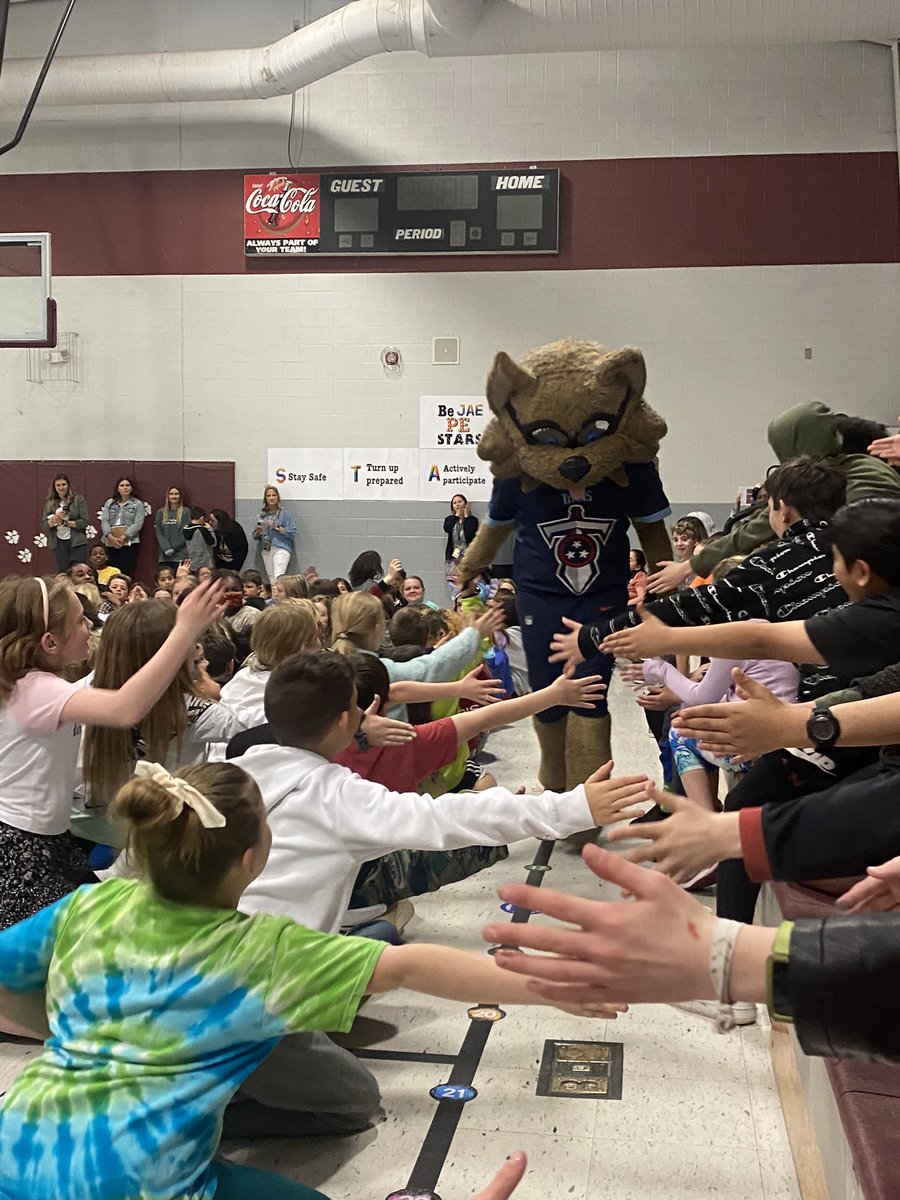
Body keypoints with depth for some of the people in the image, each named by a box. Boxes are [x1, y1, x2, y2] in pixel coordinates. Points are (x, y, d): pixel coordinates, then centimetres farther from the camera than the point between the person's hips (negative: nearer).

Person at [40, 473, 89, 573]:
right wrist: (54, 519, -13)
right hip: (58, 543, 3)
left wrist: (65, 522, -10)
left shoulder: (78, 499, 2)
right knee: (62, 574, 2)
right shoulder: (49, 503, 9)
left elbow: (84, 522, -5)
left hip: (77, 542, -2)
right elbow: (44, 526, 5)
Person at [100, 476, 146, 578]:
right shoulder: (109, 503, 17)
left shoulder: (138, 504, 8)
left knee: (127, 573, -9)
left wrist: (124, 536, -15)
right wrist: (110, 536, -11)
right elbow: (104, 521, 6)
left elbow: (137, 524, -4)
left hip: (130, 542, -3)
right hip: (111, 543, 3)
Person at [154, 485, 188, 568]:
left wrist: (173, 548, -9)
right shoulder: (160, 512, 11)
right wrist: (167, 549, -8)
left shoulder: (185, 512, 2)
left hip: (180, 555, -3)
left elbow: (185, 533, -3)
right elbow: (159, 533, 6)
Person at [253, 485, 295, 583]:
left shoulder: (284, 513, 2)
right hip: (265, 550, 5)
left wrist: (276, 527, -12)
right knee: (271, 579, 2)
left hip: (281, 548, -5)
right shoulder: (262, 515, 15)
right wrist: (258, 532, -4)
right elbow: (255, 537, 18)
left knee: (278, 578, -18)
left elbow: (292, 533, -4)